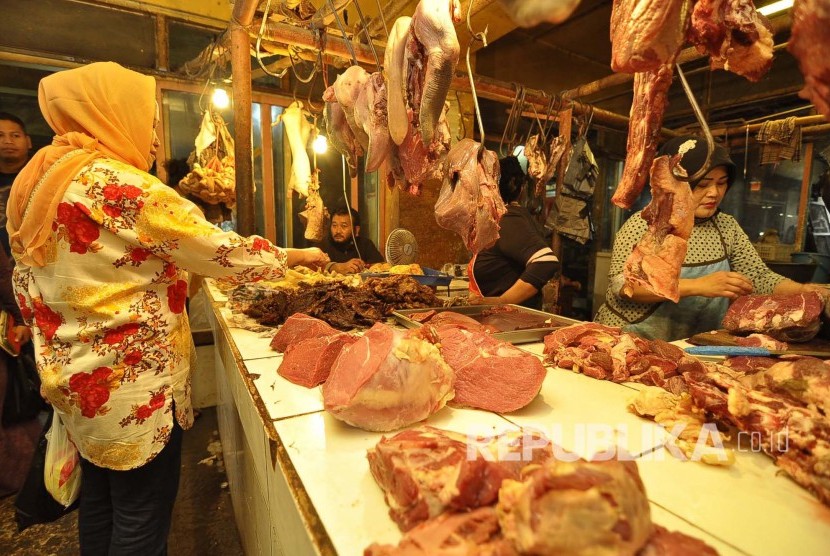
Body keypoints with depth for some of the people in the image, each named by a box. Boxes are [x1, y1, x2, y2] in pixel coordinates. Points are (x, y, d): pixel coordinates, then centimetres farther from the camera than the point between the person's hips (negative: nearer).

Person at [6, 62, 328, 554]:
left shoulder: (38, 181, 8)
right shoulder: (121, 186, -19)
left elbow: (27, 290, 14)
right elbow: (221, 251, -16)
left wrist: (62, 357, 24)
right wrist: (294, 255, -2)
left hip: (77, 381, 9)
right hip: (133, 388, -9)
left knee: (99, 503, 24)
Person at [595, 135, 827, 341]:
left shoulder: (726, 226, 9)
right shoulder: (644, 224, -11)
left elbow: (760, 278, 12)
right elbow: (622, 284, -21)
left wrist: (803, 290, -7)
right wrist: (697, 286, -26)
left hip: (694, 348, 6)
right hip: (632, 343, -6)